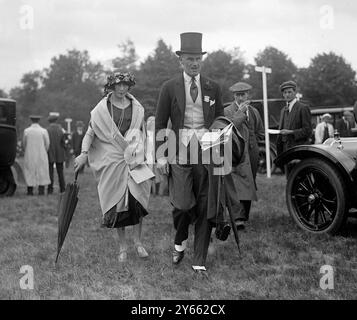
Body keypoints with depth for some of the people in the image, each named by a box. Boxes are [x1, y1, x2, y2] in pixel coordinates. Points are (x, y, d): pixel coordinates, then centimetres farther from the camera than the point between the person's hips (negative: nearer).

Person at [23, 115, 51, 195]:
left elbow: (24, 143, 3)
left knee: (29, 171, 9)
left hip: (29, 155, 1)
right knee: (42, 171, 7)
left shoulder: (26, 131, -5)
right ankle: (41, 190, 3)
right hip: (41, 156, -1)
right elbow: (47, 144, -3)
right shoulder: (44, 131, -8)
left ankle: (30, 190, 7)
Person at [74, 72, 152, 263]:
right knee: (117, 203, 0)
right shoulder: (102, 108, 1)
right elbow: (90, 132, 2)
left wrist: (139, 153, 6)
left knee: (137, 199, -8)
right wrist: (84, 153, -9)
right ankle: (122, 246, 12)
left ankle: (138, 241, 8)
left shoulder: (136, 108, 8)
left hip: (133, 159, 2)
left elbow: (142, 133, 16)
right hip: (111, 160, -1)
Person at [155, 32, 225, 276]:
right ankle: (180, 242, 24)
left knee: (204, 207, 2)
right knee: (183, 204, -9)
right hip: (179, 153, -2)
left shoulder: (213, 88, 9)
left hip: (207, 153, 2)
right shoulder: (169, 88, 4)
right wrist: (161, 155, -4)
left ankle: (200, 262, 12)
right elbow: (160, 123, 3)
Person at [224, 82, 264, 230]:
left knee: (249, 184, 7)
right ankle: (240, 218, -24)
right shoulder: (228, 111, 1)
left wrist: (249, 142, 9)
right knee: (242, 185, -19)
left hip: (252, 154, 6)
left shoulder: (254, 111, 18)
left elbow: (260, 133, 24)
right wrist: (240, 112, -17)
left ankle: (243, 216, 16)